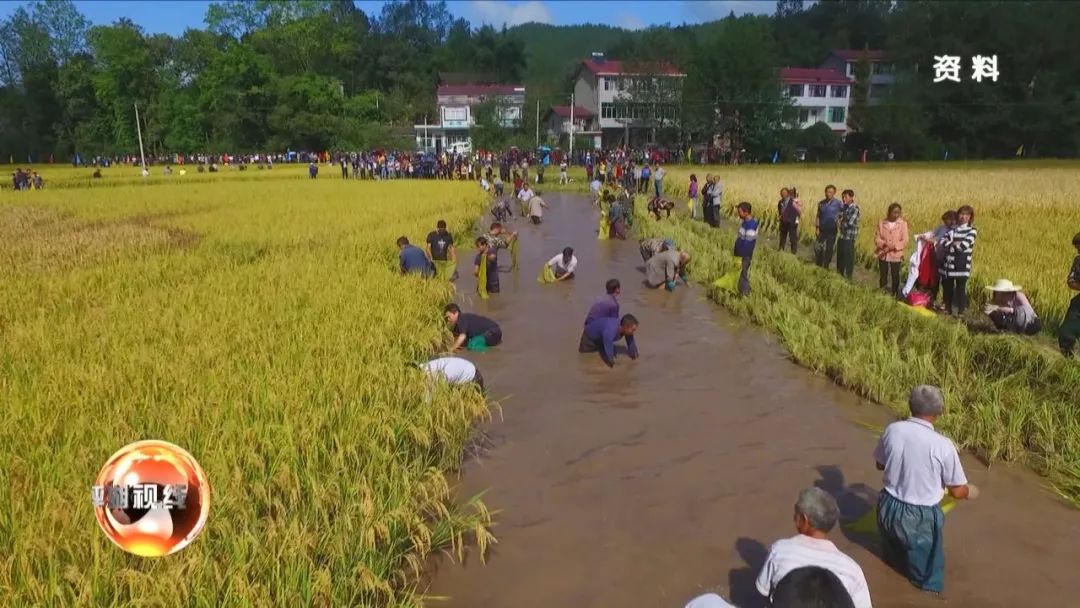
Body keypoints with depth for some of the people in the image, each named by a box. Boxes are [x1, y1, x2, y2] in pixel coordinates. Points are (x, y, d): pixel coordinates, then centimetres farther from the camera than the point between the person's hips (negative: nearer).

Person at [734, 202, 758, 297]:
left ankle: (744, 295, 6)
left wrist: (741, 256, -20)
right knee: (741, 274, 16)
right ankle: (741, 293, 25)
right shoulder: (746, 222, 9)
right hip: (741, 254, 9)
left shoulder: (751, 225, -22)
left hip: (744, 256, -9)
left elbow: (748, 243, -23)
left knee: (743, 275, -1)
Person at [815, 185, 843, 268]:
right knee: (818, 248, 4)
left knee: (829, 249, 5)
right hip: (822, 230, 2)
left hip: (832, 230, -2)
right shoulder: (821, 203, 4)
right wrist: (817, 227, 1)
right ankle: (817, 267, 16)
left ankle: (826, 267, 15)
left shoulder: (838, 203, -6)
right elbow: (818, 216, 8)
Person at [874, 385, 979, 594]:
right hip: (920, 517, -4)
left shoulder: (893, 429, -11)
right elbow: (957, 491, -8)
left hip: (888, 508, 4)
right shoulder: (943, 445, -21)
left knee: (893, 559, 35)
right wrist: (971, 492, 15)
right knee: (928, 581, 22)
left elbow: (880, 465, 6)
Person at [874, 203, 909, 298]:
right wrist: (883, 243, -18)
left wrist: (894, 246, -21)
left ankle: (895, 295, 14)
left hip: (896, 255, -2)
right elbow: (876, 237, 1)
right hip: (883, 254, 2)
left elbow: (905, 241, -7)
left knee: (895, 277, 3)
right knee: (883, 276, 11)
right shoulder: (882, 223, 1)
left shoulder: (903, 224, -4)